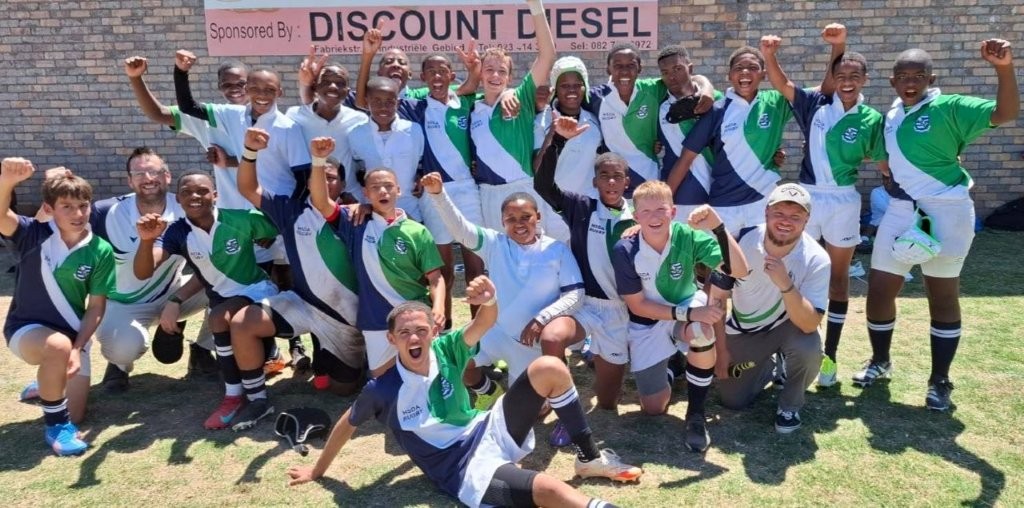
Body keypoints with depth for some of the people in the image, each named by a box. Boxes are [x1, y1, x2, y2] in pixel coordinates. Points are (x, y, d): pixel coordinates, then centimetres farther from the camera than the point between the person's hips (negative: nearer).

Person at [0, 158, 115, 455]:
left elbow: (96, 307, -10)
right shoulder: (34, 234, -15)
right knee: (58, 346, -39)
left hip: (73, 334, 3)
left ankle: (48, 384, 40)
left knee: (75, 416, 4)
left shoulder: (101, 251, -13)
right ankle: (55, 425, -16)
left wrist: (77, 348, -20)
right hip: (27, 327, -2)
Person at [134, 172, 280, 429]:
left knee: (219, 318, -30)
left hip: (258, 289, -5)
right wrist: (147, 240, -38)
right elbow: (143, 273, -21)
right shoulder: (176, 232, -9)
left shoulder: (242, 219, -17)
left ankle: (234, 396, -15)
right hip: (223, 300, 5)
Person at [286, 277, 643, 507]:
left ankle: (590, 458, 0)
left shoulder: (445, 351, -6)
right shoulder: (383, 390, -12)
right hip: (464, 469, -5)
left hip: (489, 431, 5)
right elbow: (347, 425, 4)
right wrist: (317, 471, 15)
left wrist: (490, 303, -44)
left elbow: (485, 324, -19)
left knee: (549, 368, -15)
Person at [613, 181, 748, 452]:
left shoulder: (688, 236, -23)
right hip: (647, 323, 0)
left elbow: (738, 270, -31)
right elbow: (637, 306, -19)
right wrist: (688, 314, -29)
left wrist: (718, 228, -44)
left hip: (687, 306, 0)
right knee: (654, 408, 1)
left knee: (702, 329, -39)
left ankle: (695, 414, -17)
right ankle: (669, 365, 36)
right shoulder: (625, 251, -24)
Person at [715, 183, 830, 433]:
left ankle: (790, 405, -3)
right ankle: (772, 364, 32)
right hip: (742, 330, 2)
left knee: (808, 349, -35)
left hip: (788, 326, -2)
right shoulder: (741, 240, -23)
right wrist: (720, 347, -5)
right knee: (732, 401, 2)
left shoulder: (816, 259, -27)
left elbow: (809, 325, -33)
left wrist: (785, 284, -47)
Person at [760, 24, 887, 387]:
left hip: (843, 201, 0)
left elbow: (883, 163, 1)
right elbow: (780, 83, -10)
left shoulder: (871, 120, -3)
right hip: (807, 197, 1)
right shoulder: (815, 104, -1)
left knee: (838, 276, 9)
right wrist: (769, 55, -25)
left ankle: (829, 355, 18)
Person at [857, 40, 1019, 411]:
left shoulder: (949, 108, -8)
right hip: (902, 211, 5)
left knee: (943, 296, 4)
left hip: (946, 211, -5)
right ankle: (880, 361, 29)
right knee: (878, 289, 6)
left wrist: (1004, 69, -33)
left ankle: (940, 381, 17)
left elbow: (1006, 113, -20)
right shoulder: (890, 116, 8)